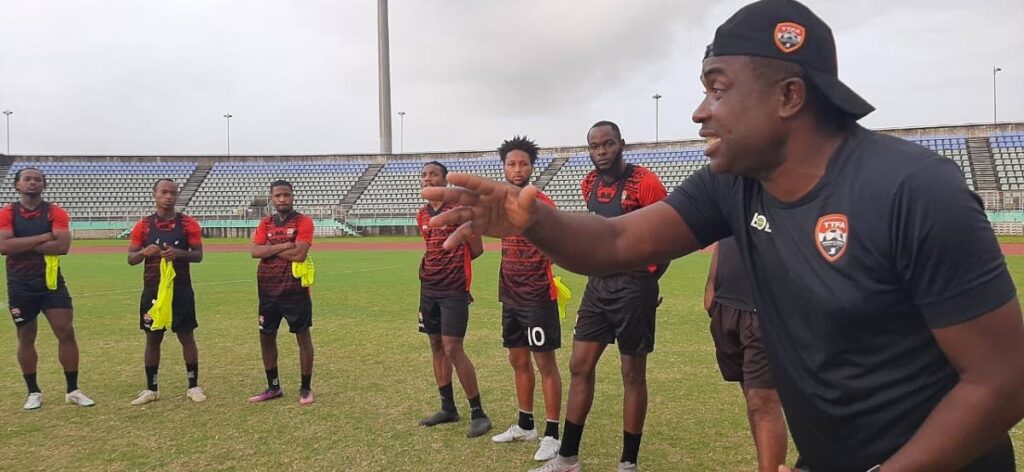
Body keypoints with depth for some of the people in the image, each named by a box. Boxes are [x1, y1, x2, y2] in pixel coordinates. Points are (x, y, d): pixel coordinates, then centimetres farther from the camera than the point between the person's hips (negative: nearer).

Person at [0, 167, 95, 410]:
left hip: (51, 281, 0)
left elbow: (62, 246, -16)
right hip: (20, 285, 0)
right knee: (26, 338, 9)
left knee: (66, 332, -2)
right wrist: (43, 237, -18)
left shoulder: (56, 213, -2)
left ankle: (73, 390, 9)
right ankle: (33, 392, 23)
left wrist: (22, 245, -14)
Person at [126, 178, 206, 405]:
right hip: (153, 290, 2)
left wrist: (179, 253, -22)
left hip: (181, 289, -2)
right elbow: (130, 258, 5)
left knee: (186, 337, 3)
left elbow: (198, 255, -2)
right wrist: (144, 252, -17)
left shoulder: (188, 223, -1)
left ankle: (193, 386, 12)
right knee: (152, 338, 8)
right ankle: (151, 388, 18)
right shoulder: (144, 225, 4)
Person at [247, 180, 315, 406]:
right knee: (266, 337, 12)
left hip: (295, 289, -5)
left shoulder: (303, 222, -7)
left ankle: (305, 388, 14)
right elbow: (254, 251, -6)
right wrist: (284, 246, -16)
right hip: (268, 290, 5)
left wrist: (270, 248, -9)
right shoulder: (265, 223, 9)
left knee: (303, 337, 3)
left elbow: (300, 254, -20)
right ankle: (273, 387, 27)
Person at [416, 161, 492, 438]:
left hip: (454, 290, -7)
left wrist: (455, 264, 3)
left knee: (453, 349, -10)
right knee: (436, 347, 10)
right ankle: (448, 408, 22)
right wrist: (433, 268, 7)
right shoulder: (423, 214, 11)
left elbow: (477, 249, -6)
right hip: (429, 288, 7)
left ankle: (478, 414, 0)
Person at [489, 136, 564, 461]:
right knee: (518, 360, 16)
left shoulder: (542, 204, -12)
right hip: (511, 296, 8)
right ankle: (525, 425, 30)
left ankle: (552, 435, 7)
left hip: (537, 296, -8)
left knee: (545, 363, -1)